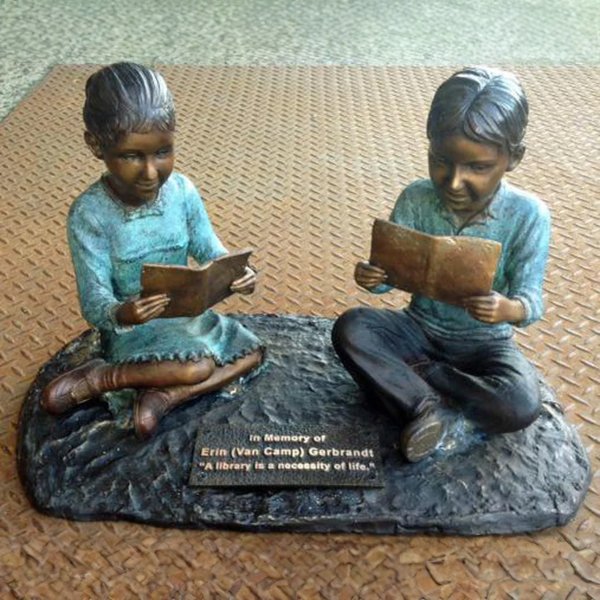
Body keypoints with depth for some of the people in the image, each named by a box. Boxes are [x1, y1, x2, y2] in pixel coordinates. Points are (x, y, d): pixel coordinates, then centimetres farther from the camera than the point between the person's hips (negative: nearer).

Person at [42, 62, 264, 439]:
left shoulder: (182, 190, -11)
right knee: (199, 368, -26)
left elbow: (210, 250, -2)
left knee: (252, 351, 0)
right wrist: (120, 315, -46)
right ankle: (98, 377, -8)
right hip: (132, 327, -6)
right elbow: (94, 302, -23)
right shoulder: (89, 214, -23)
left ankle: (162, 396, -5)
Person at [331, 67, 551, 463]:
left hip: (484, 341, -1)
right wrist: (370, 276, -36)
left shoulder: (527, 215, -18)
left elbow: (532, 300, -18)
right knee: (350, 329, -24)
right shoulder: (416, 199, -13)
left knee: (521, 406, -30)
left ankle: (415, 372, -10)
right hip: (420, 329, 2)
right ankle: (425, 407, -24)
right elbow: (389, 271, -11)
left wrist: (508, 309, -43)